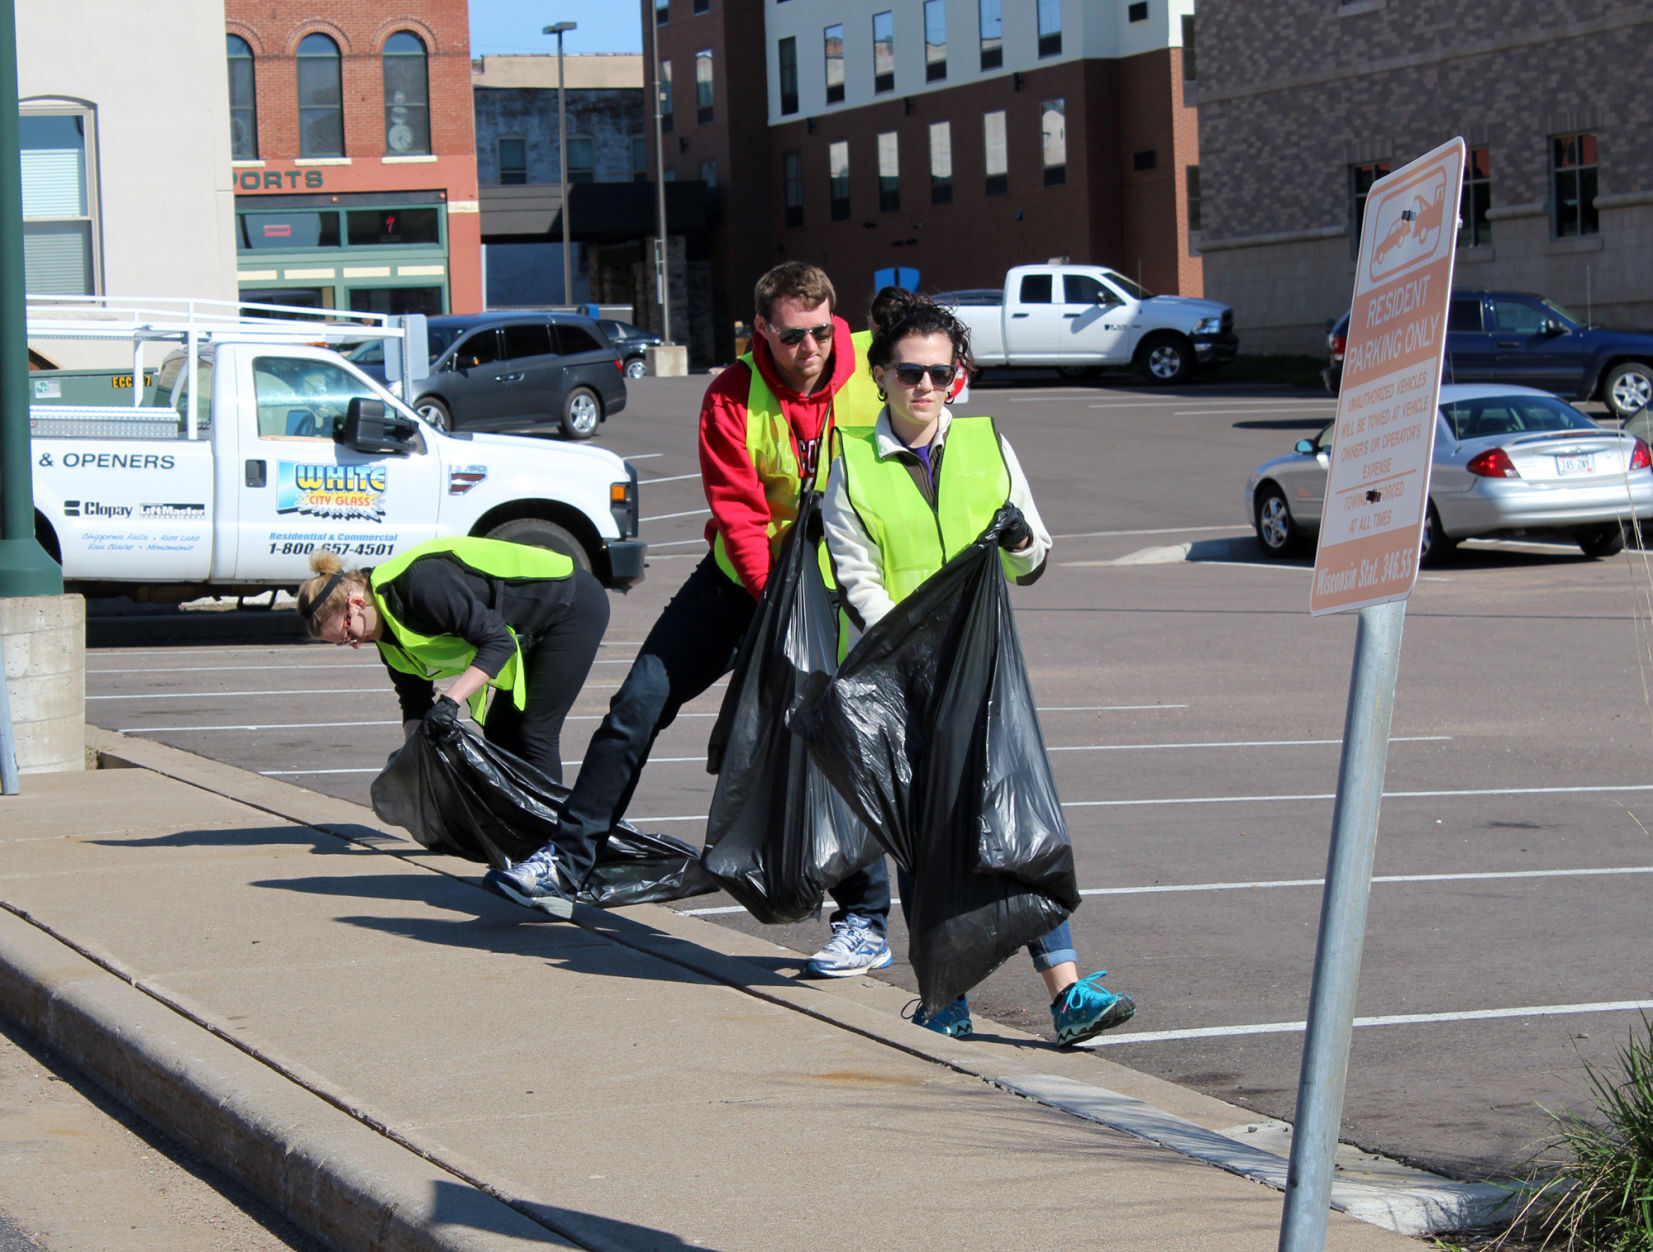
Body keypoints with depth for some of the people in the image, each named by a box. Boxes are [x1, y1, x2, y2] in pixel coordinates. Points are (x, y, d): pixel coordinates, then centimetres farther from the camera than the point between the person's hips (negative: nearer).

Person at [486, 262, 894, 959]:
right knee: (638, 706, 1)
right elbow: (739, 515, -19)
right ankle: (568, 863, 13)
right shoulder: (732, 399, -15)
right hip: (741, 580, 2)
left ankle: (866, 921, 0)